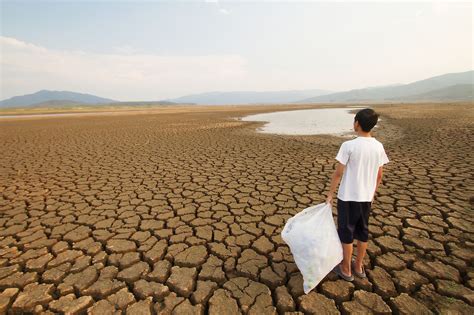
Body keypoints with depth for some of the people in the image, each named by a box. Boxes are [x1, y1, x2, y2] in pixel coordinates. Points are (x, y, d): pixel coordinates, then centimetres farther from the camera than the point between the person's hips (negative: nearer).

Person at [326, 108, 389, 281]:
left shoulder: (348, 145, -18)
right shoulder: (379, 147, -1)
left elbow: (338, 173, -15)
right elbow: (379, 175, 6)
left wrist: (330, 194, -5)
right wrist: (371, 193, 20)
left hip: (347, 197, -5)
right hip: (366, 197, 5)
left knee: (346, 232, 10)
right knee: (363, 231, 19)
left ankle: (346, 269, 26)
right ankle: (358, 266, 36)